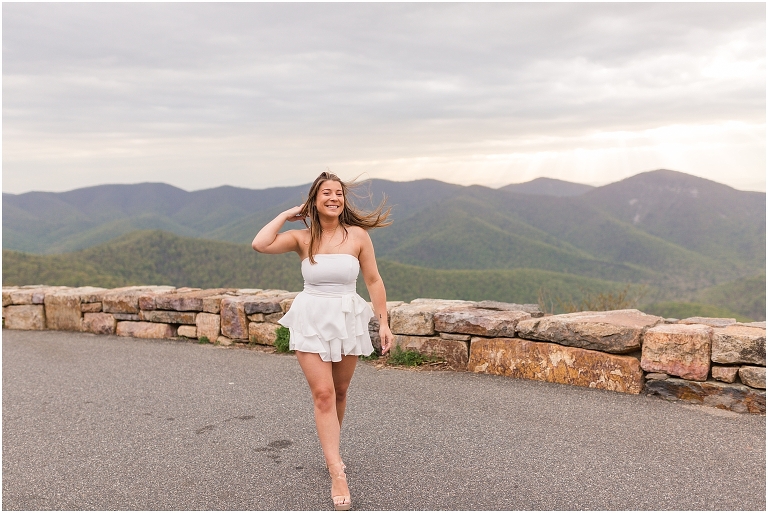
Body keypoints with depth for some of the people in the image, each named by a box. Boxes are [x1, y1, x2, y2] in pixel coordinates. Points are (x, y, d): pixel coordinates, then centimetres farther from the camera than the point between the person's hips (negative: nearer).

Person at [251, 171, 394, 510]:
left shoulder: (357, 235, -4)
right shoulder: (302, 238, -4)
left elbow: (374, 281, -1)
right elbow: (260, 244, -19)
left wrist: (384, 323, -3)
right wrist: (287, 214, -7)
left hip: (348, 320, 1)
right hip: (312, 320, -1)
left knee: (339, 392, 15)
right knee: (323, 394, -7)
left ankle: (331, 449, 40)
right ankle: (337, 473, -3)